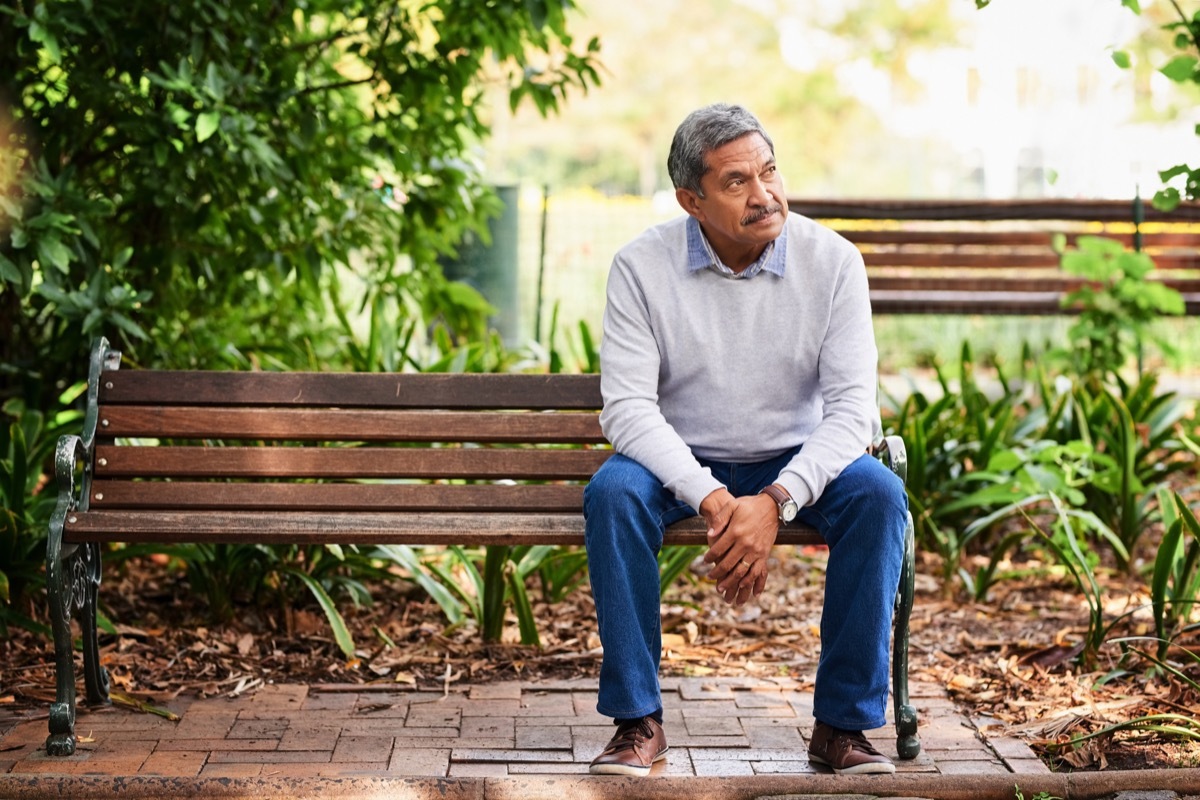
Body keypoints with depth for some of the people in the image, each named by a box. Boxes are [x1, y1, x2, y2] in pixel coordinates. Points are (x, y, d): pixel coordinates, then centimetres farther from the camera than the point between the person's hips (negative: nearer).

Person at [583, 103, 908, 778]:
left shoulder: (833, 261, -10)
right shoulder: (642, 267, -11)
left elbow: (853, 406, -15)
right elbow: (628, 407, -17)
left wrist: (775, 502, -31)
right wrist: (713, 500, -32)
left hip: (797, 462, 1)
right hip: (683, 464, 0)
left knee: (877, 493, -28)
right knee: (614, 491, -31)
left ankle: (843, 723, -18)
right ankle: (639, 721, -21)